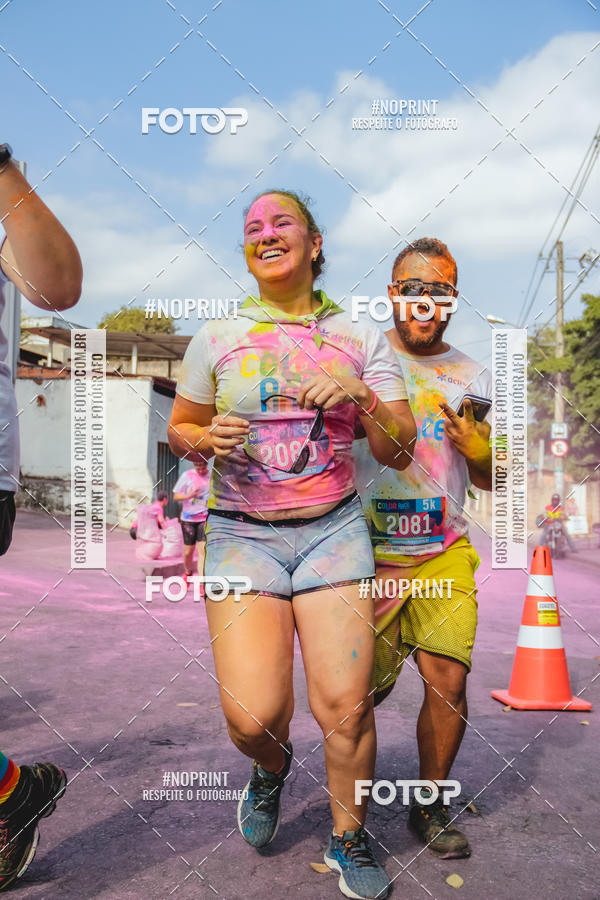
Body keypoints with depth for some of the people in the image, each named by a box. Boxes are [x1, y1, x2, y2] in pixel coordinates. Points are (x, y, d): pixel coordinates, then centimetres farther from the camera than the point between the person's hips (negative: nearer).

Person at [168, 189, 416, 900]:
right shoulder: (216, 338, 7)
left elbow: (398, 452, 5)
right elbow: (179, 430, 16)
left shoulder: (360, 339, 7)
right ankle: (271, 768, 28)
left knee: (344, 706, -6)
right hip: (242, 532, 0)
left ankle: (348, 839, 24)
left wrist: (362, 398, -14)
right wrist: (208, 439, -7)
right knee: (253, 717, -11)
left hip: (334, 528, 1)